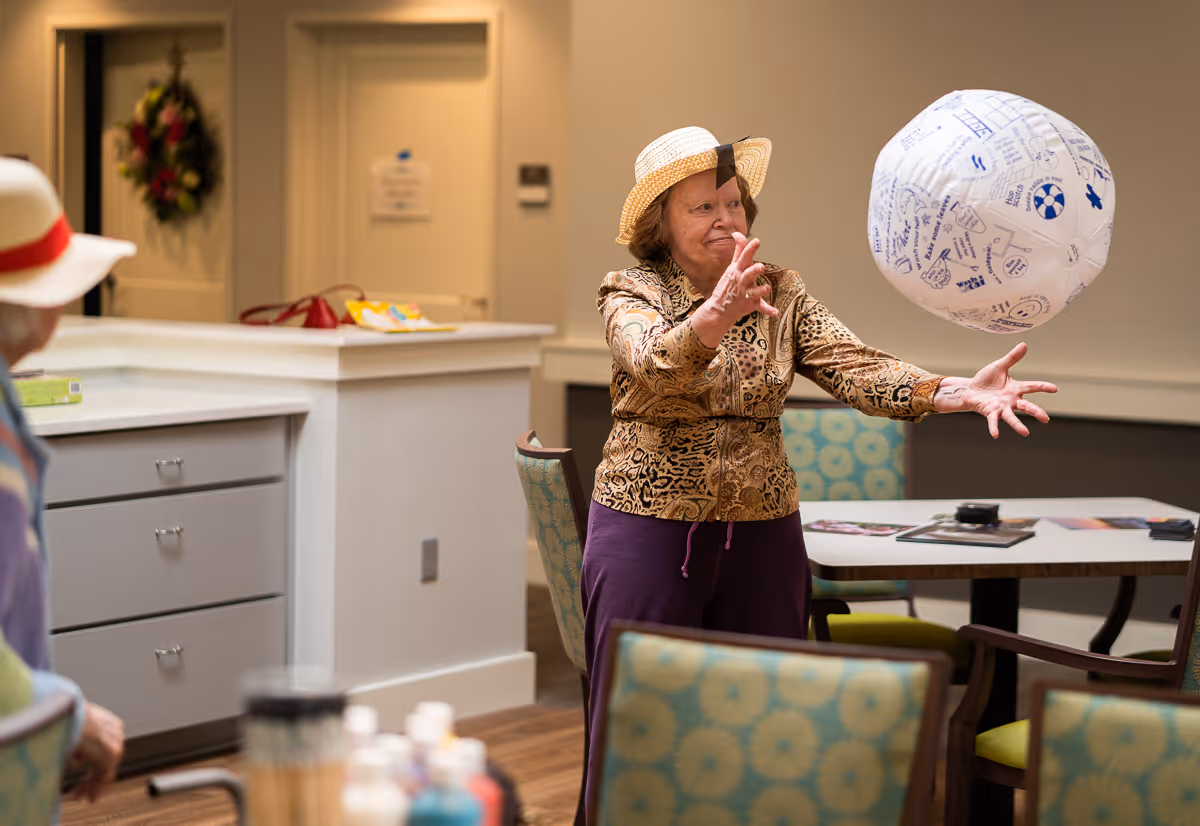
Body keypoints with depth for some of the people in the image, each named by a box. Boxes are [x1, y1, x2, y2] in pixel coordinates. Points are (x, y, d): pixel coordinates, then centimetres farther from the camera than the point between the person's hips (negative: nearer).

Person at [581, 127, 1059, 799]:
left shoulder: (782, 295, 6)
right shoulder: (632, 293, -4)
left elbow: (855, 368, -9)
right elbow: (653, 360, -27)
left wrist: (955, 391, -27)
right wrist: (710, 321, -50)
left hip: (764, 535, 4)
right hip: (651, 530, -3)